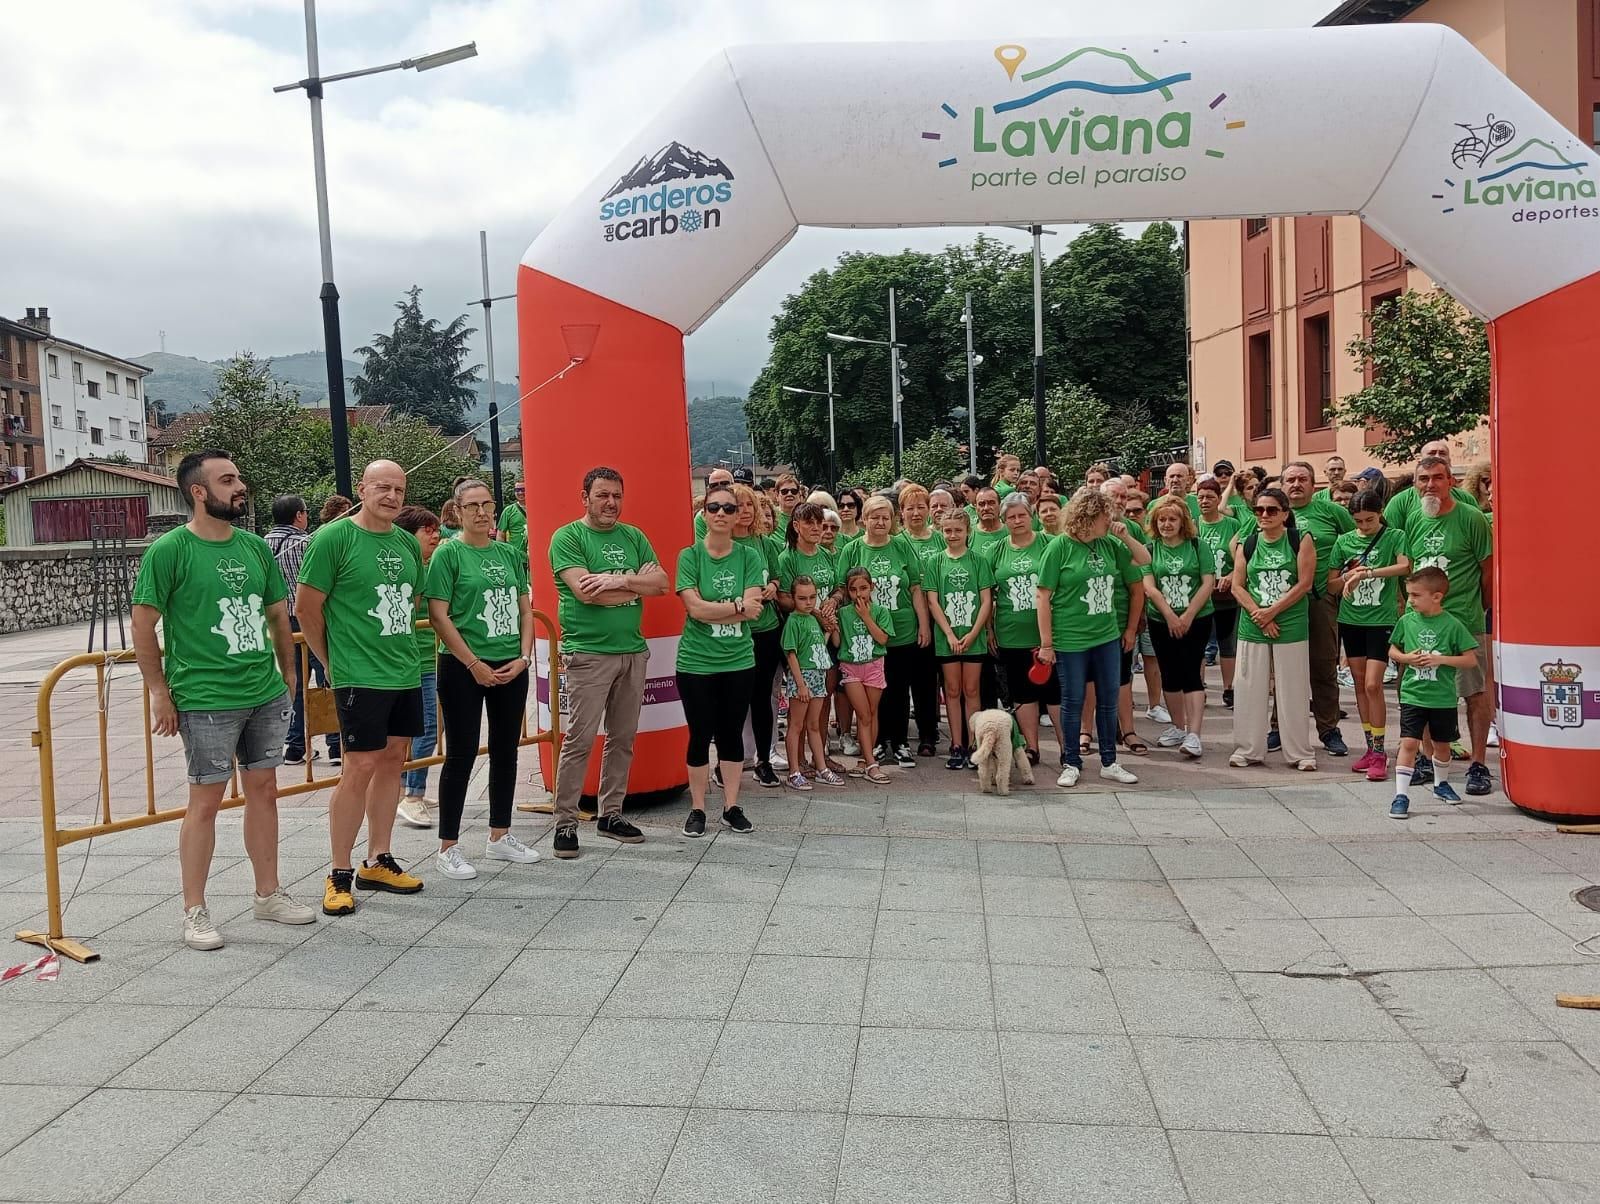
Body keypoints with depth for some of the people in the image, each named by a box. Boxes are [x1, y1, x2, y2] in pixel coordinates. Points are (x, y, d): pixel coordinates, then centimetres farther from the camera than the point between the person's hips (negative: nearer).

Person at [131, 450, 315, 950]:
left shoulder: (255, 547, 8)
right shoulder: (169, 550, -8)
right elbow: (143, 624, -7)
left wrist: (288, 674, 14)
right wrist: (159, 691, -8)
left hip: (266, 694, 6)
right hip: (206, 699, -6)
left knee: (263, 791, 13)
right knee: (206, 800, 1)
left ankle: (268, 894, 26)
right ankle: (195, 911, 14)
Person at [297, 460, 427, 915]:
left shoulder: (409, 543, 11)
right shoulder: (334, 538, -9)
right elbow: (307, 606, -7)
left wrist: (398, 644, 16)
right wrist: (333, 660, 0)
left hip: (406, 672, 7)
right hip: (359, 675, -7)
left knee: (392, 760, 11)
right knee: (360, 767, -6)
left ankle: (378, 862, 24)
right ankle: (339, 874, 6)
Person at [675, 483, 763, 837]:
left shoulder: (750, 557, 0)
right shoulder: (690, 556, -5)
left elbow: (752, 609, -11)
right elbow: (695, 608, -15)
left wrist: (711, 611, -16)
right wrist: (737, 606, -13)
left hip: (738, 661, 2)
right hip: (696, 662, -2)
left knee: (732, 734, 11)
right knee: (700, 735, 6)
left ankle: (731, 807, 21)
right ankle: (697, 809, 18)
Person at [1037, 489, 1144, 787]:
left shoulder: (1110, 544, 3)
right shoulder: (1060, 547, -11)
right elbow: (1043, 597, -10)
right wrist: (1046, 643, -11)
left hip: (1107, 638, 5)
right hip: (1070, 640, -5)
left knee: (1108, 701, 11)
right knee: (1073, 703, 6)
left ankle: (1109, 763, 24)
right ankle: (1072, 764, 20)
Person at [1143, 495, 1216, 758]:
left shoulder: (1197, 546, 0)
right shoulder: (1150, 549, 4)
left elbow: (1208, 583, -6)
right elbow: (1149, 586, -5)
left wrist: (1188, 615, -13)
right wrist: (1170, 616, -14)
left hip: (1196, 620, -3)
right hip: (1161, 621, 3)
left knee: (1192, 673, -9)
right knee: (1170, 675, 10)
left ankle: (1193, 734, -12)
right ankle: (1178, 727, 24)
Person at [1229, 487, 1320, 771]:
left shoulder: (1300, 540, -1)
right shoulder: (1246, 544, 7)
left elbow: (1304, 583, -8)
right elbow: (1238, 586, 3)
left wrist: (1272, 611, -13)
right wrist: (1258, 614, -10)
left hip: (1290, 627, -3)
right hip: (1252, 627, 3)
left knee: (1293, 690, 2)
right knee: (1250, 689, 5)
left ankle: (1301, 752, 12)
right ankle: (1248, 749, 15)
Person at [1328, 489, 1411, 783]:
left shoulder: (1394, 537, -3)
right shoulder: (1344, 541, 6)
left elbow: (1405, 566, -22)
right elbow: (1331, 585, 9)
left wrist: (1366, 573, -26)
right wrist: (1348, 576, -12)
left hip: (1381, 619, -4)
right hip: (1351, 620, 4)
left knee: (1373, 685, -11)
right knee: (1359, 684, 8)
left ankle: (1379, 753, -3)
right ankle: (1371, 748, 17)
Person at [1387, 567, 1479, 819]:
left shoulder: (1452, 625, -8)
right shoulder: (1406, 621, -1)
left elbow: (1471, 660, -6)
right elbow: (1392, 650, 12)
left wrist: (1440, 659, -17)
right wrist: (1406, 658, -8)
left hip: (1443, 698, 0)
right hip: (1412, 695, 0)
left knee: (1441, 744, 17)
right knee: (1409, 743, -9)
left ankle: (1441, 784, 40)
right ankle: (1401, 795, -7)